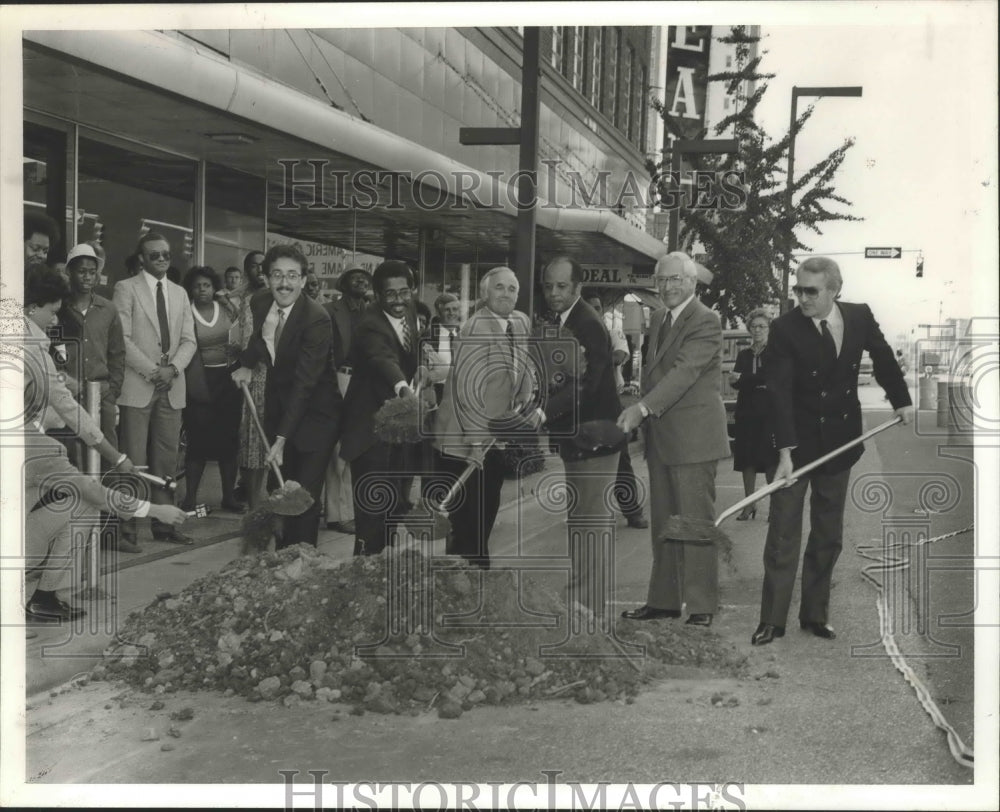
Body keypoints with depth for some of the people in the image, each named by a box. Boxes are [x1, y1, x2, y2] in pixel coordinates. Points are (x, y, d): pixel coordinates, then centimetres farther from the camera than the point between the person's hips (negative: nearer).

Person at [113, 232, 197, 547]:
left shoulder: (179, 293, 16)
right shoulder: (126, 288, 0)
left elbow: (189, 340, 12)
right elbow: (122, 338, -8)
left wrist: (173, 368, -6)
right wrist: (152, 372, -14)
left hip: (172, 387, 5)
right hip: (137, 387, -5)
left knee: (167, 459, 6)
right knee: (133, 460, -5)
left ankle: (163, 523, 10)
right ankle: (127, 526, 0)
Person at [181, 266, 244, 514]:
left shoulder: (227, 308, 6)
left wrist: (238, 347, -6)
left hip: (229, 378, 4)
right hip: (200, 382, -3)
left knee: (229, 437, 8)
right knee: (198, 439, -4)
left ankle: (229, 495, 18)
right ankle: (190, 497, 6)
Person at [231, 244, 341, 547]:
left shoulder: (317, 319, -26)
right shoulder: (260, 303, -5)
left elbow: (304, 383, -29)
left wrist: (282, 439, -31)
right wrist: (247, 364, 5)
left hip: (313, 412, -6)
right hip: (278, 404, 6)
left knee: (305, 493, -9)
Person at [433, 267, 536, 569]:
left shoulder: (521, 323, 5)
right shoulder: (475, 328, -17)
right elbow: (467, 385, -21)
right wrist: (475, 441, -22)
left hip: (496, 439, 7)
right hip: (463, 443, -7)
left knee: (485, 519, 13)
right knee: (466, 525, -3)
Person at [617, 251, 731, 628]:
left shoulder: (706, 321, -12)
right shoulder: (658, 318, 15)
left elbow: (685, 370, -24)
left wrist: (643, 408, -32)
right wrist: (642, 414, 11)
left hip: (693, 437, -8)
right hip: (660, 435, 9)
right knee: (663, 524, 14)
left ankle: (701, 605, 5)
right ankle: (664, 599, 23)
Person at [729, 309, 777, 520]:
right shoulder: (743, 354, 14)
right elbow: (734, 382, 2)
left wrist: (743, 379, -11)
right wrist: (758, 383, -16)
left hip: (769, 413, -4)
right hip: (747, 412, 4)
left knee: (770, 461, -5)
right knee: (747, 459, 5)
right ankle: (749, 505, 13)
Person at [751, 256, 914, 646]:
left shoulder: (860, 317, -4)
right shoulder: (785, 328, -15)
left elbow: (882, 357, 15)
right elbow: (779, 392, -21)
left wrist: (901, 400, 12)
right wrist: (785, 451, -27)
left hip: (839, 442, 4)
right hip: (797, 443, -4)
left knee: (828, 537, 10)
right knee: (783, 535, -1)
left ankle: (815, 614, 21)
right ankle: (772, 619, 6)